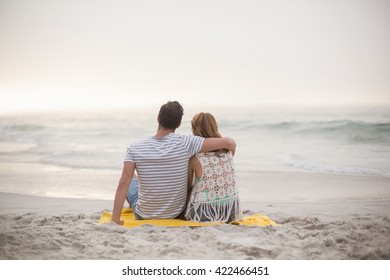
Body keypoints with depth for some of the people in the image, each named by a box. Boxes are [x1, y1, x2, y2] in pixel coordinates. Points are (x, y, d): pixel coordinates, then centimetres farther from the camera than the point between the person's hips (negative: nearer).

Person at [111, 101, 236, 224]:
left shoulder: (134, 149, -17)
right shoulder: (185, 143, -19)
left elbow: (123, 183, -22)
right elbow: (229, 143, -19)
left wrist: (115, 218, -17)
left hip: (144, 216, 0)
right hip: (177, 213, 1)